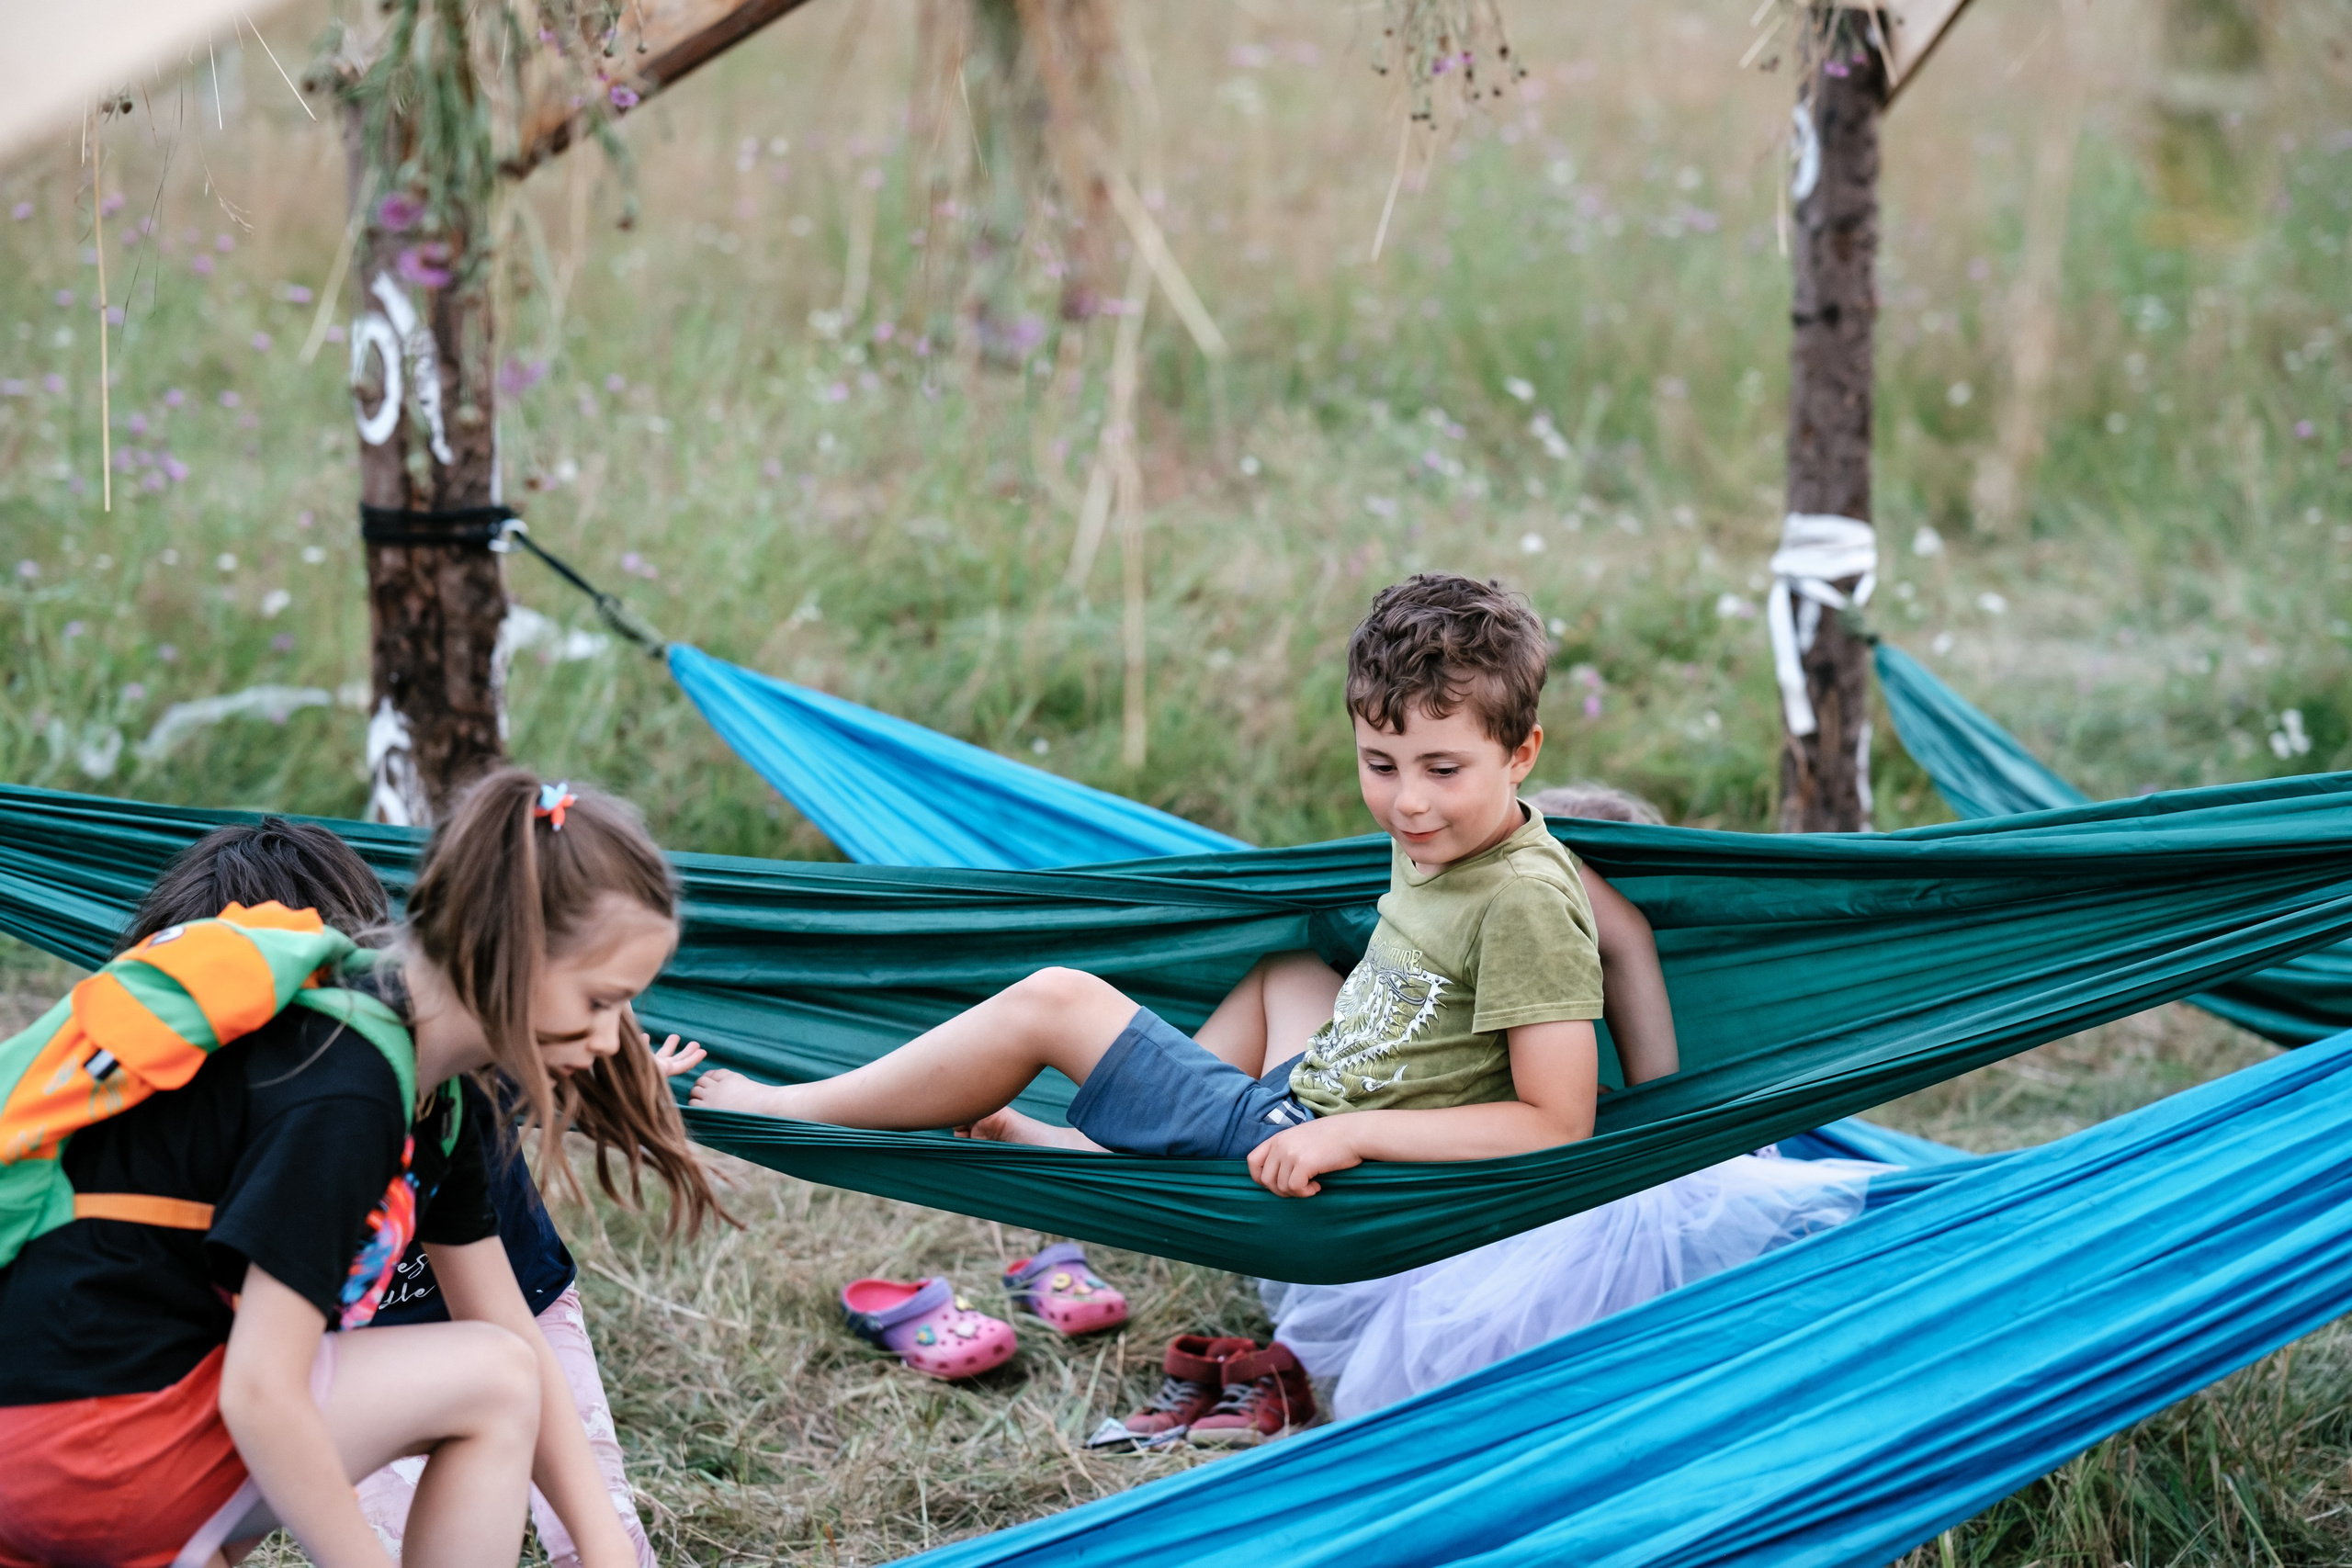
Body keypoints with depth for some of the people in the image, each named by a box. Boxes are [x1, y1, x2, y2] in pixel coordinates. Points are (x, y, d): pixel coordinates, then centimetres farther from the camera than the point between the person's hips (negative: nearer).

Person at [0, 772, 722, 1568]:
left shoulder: (433, 1100, 9)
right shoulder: (342, 1096, -21)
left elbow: (512, 1328, 12)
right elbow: (261, 1396, -23)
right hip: (91, 1429, -10)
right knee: (491, 1384, -8)